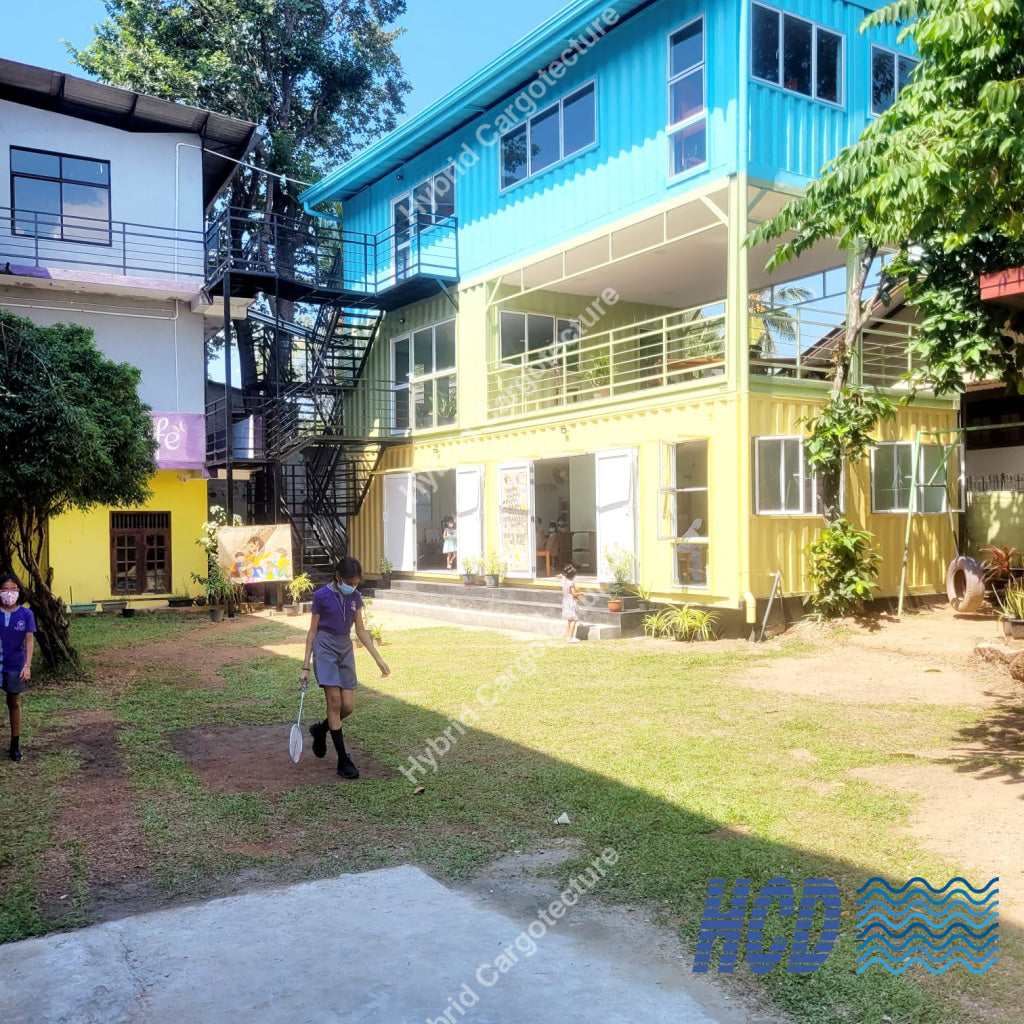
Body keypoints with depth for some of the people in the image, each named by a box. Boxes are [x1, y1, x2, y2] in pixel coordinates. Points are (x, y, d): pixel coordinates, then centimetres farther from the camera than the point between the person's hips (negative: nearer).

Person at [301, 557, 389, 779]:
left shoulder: (355, 597, 3)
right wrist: (305, 666, -4)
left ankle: (320, 729, 30)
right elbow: (312, 631, -3)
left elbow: (361, 631, 10)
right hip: (325, 648, -5)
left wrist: (379, 659, 6)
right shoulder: (322, 596, -9)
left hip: (346, 650, 5)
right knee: (335, 702, -11)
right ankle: (343, 760, -5)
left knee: (348, 706, 0)